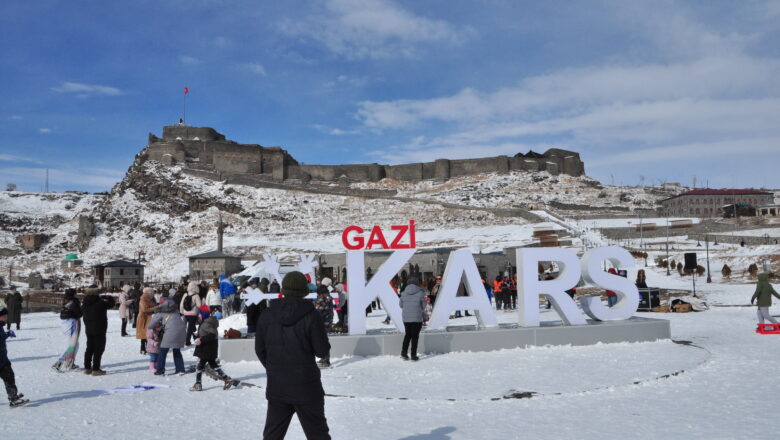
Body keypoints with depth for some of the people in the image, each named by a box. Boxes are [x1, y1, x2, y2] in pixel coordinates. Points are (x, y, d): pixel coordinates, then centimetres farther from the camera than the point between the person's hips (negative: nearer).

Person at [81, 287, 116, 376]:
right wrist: (107, 298, 11)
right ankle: (95, 369, -2)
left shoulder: (86, 303, 1)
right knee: (98, 349, -1)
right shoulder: (100, 302, -19)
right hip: (99, 329, -7)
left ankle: (87, 368, 22)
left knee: (89, 348, 16)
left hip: (88, 329, 7)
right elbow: (111, 304, -4)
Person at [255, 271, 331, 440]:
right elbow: (323, 351, -11)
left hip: (276, 387, 4)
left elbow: (260, 350, 6)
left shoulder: (266, 315, -2)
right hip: (306, 387, -3)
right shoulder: (310, 316, -14)